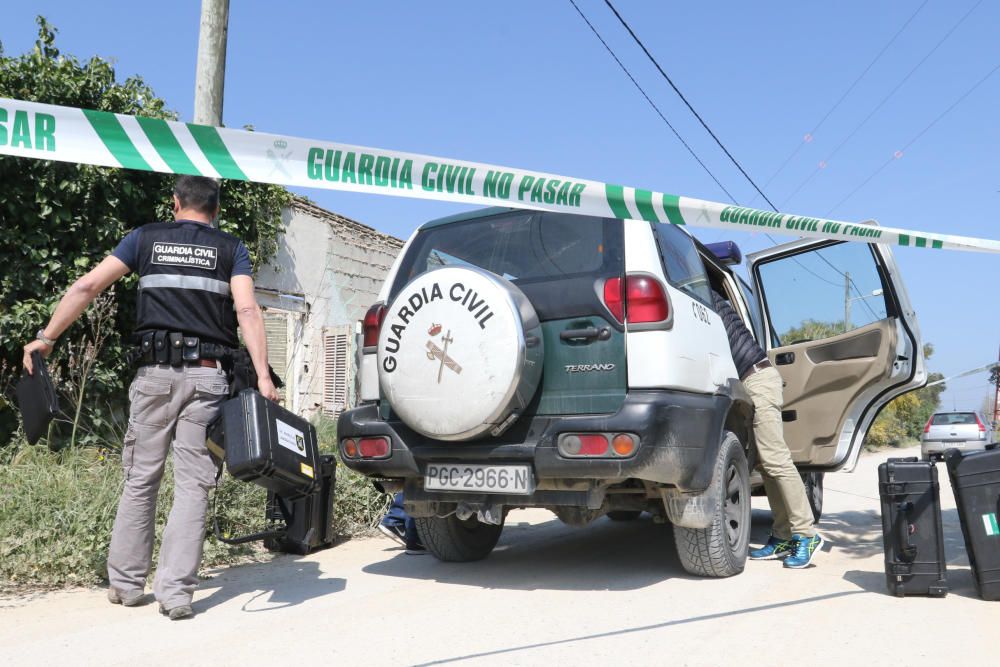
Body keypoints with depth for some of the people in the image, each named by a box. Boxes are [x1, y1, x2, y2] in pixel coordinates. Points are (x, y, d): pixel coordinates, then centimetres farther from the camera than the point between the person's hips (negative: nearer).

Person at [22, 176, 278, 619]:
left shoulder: (146, 238, 12)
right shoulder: (231, 249, 8)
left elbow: (87, 286, 4)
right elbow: (247, 311, -6)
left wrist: (46, 337, 10)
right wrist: (263, 376, -12)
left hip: (155, 374, 1)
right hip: (207, 376, -1)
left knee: (140, 479, 13)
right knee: (192, 484, 1)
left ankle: (126, 583, 20)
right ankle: (176, 592, -1)